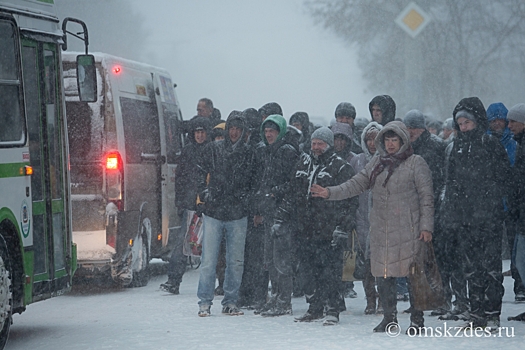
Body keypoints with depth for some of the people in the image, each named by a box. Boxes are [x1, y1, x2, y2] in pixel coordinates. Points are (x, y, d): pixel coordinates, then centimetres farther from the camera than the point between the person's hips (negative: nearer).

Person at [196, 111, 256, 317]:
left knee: (236, 262, 6)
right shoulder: (213, 149, 5)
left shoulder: (248, 154, 7)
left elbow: (253, 182, 14)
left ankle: (230, 302, 15)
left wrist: (247, 196, -1)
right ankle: (205, 302, 2)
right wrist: (205, 192, -3)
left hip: (238, 215, 2)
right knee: (208, 261, -4)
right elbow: (202, 174, 10)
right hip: (213, 214, -2)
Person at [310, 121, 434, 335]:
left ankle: (417, 319, 7)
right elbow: (357, 184, 10)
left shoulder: (415, 163, -1)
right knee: (383, 274, 7)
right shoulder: (377, 163, 14)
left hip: (408, 229, -5)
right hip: (381, 230, 5)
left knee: (413, 274, -3)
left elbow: (427, 196, -4)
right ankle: (389, 317, 20)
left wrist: (426, 226, -10)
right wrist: (330, 192, -2)